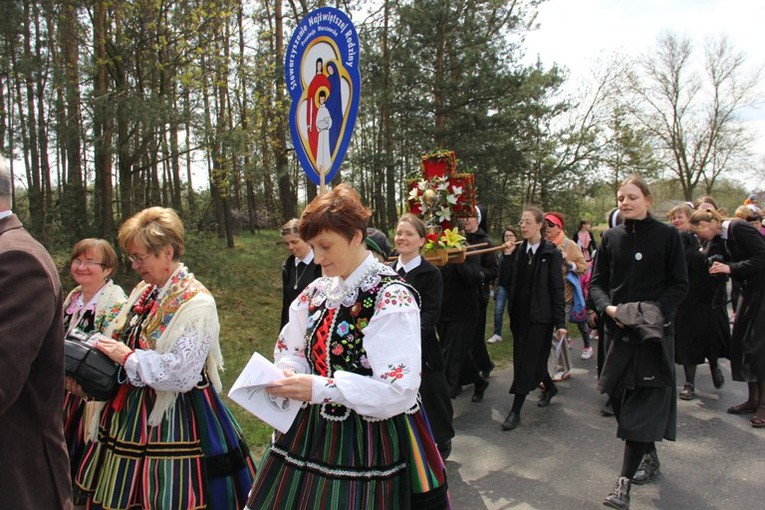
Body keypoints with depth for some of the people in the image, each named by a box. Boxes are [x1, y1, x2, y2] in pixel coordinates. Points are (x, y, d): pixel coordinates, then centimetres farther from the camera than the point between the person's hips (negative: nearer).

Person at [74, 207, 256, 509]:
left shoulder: (195, 302, -16)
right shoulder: (143, 293, 8)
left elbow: (182, 374, -23)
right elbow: (126, 343, 18)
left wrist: (128, 357, -17)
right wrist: (107, 351, -3)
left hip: (173, 420, -7)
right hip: (134, 411, 8)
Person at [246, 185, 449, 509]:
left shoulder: (392, 297, -18)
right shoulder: (317, 291, 4)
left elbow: (399, 388, -23)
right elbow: (292, 351, 14)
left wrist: (321, 388, -26)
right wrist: (288, 378, -8)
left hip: (369, 442, -6)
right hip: (312, 431, 7)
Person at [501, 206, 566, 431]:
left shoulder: (551, 254, -9)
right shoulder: (520, 251, 6)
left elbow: (557, 289, -10)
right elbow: (513, 283, 8)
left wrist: (560, 322, -11)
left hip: (540, 316, -6)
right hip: (521, 314, 6)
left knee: (528, 362, -3)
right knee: (527, 359, 16)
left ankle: (516, 410, 4)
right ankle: (549, 387, 42)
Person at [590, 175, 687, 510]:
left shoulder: (667, 236, -3)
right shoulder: (610, 238, 6)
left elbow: (680, 284, -3)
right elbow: (596, 281, 6)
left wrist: (656, 311, -18)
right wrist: (608, 307, -13)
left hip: (654, 332, -4)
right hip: (619, 331, 4)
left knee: (643, 405, -6)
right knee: (622, 397, 11)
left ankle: (624, 483, -3)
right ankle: (649, 457, 35)